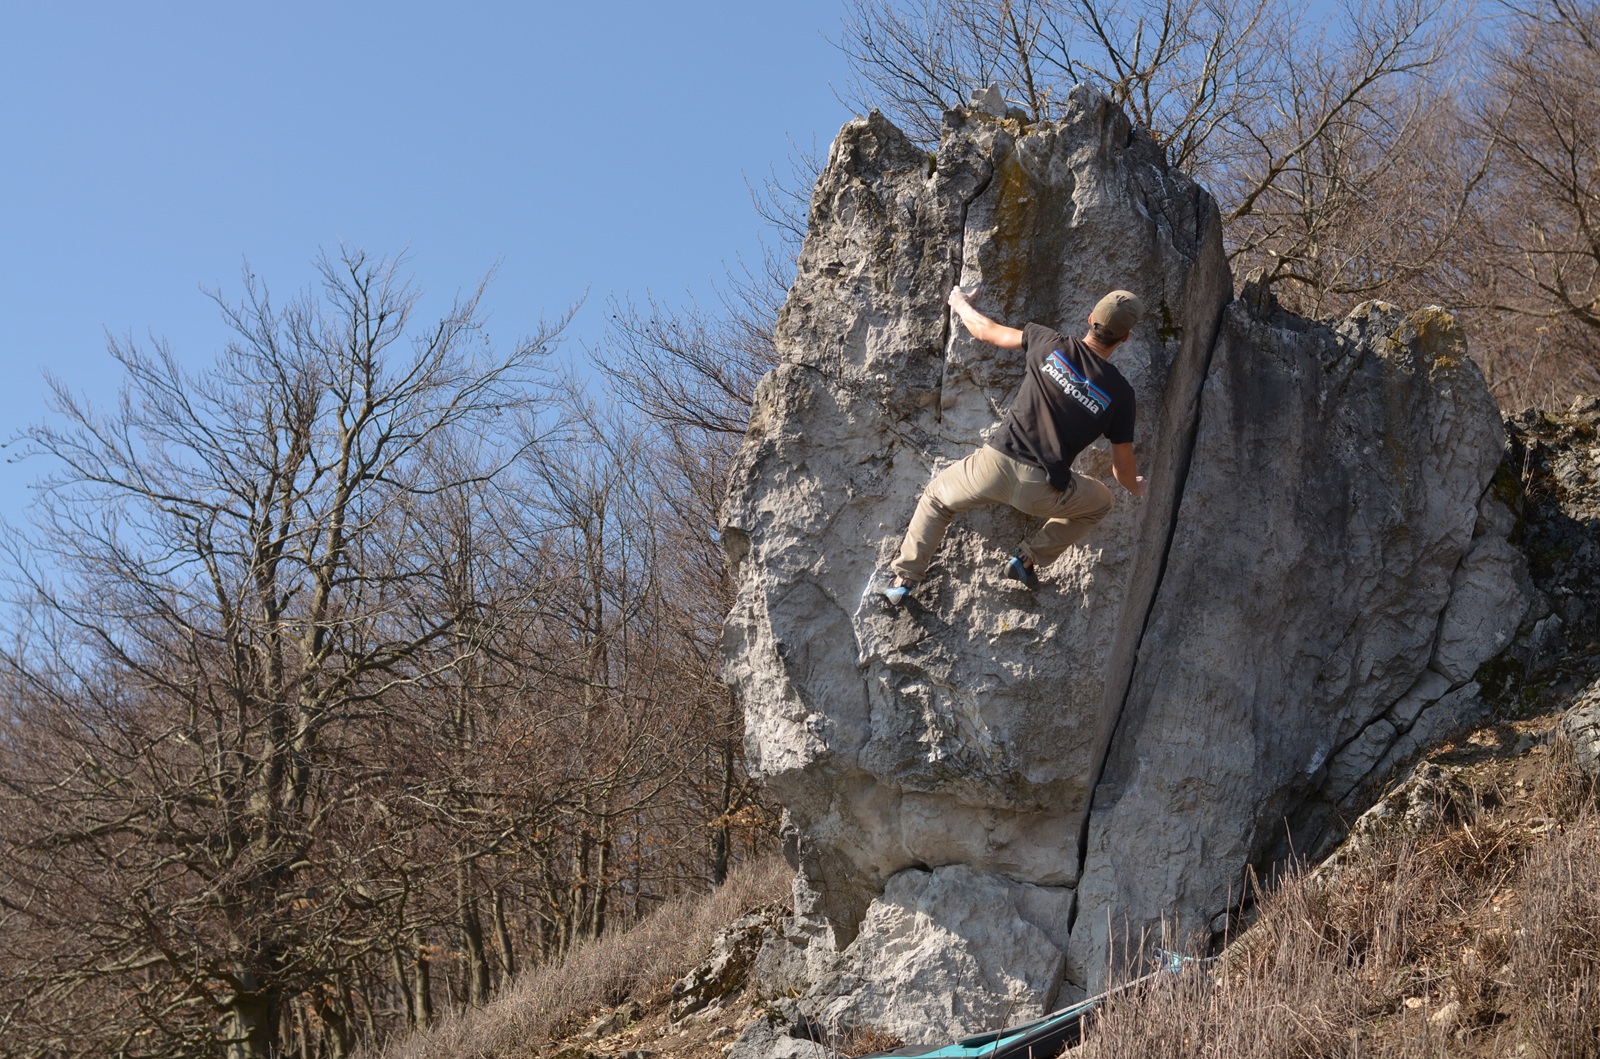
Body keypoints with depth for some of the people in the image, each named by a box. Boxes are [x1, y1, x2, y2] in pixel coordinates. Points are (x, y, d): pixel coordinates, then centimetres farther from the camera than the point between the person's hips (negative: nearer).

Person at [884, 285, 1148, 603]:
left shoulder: (1050, 344, -1)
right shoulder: (1120, 393, -1)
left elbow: (986, 332, 15)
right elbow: (1123, 468, 9)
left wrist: (961, 305, 36)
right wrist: (1136, 487, 32)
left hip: (996, 463, 1)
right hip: (1042, 491, -1)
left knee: (935, 499, 29)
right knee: (1100, 502, 30)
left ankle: (905, 579, 19)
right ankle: (1030, 558, 17)